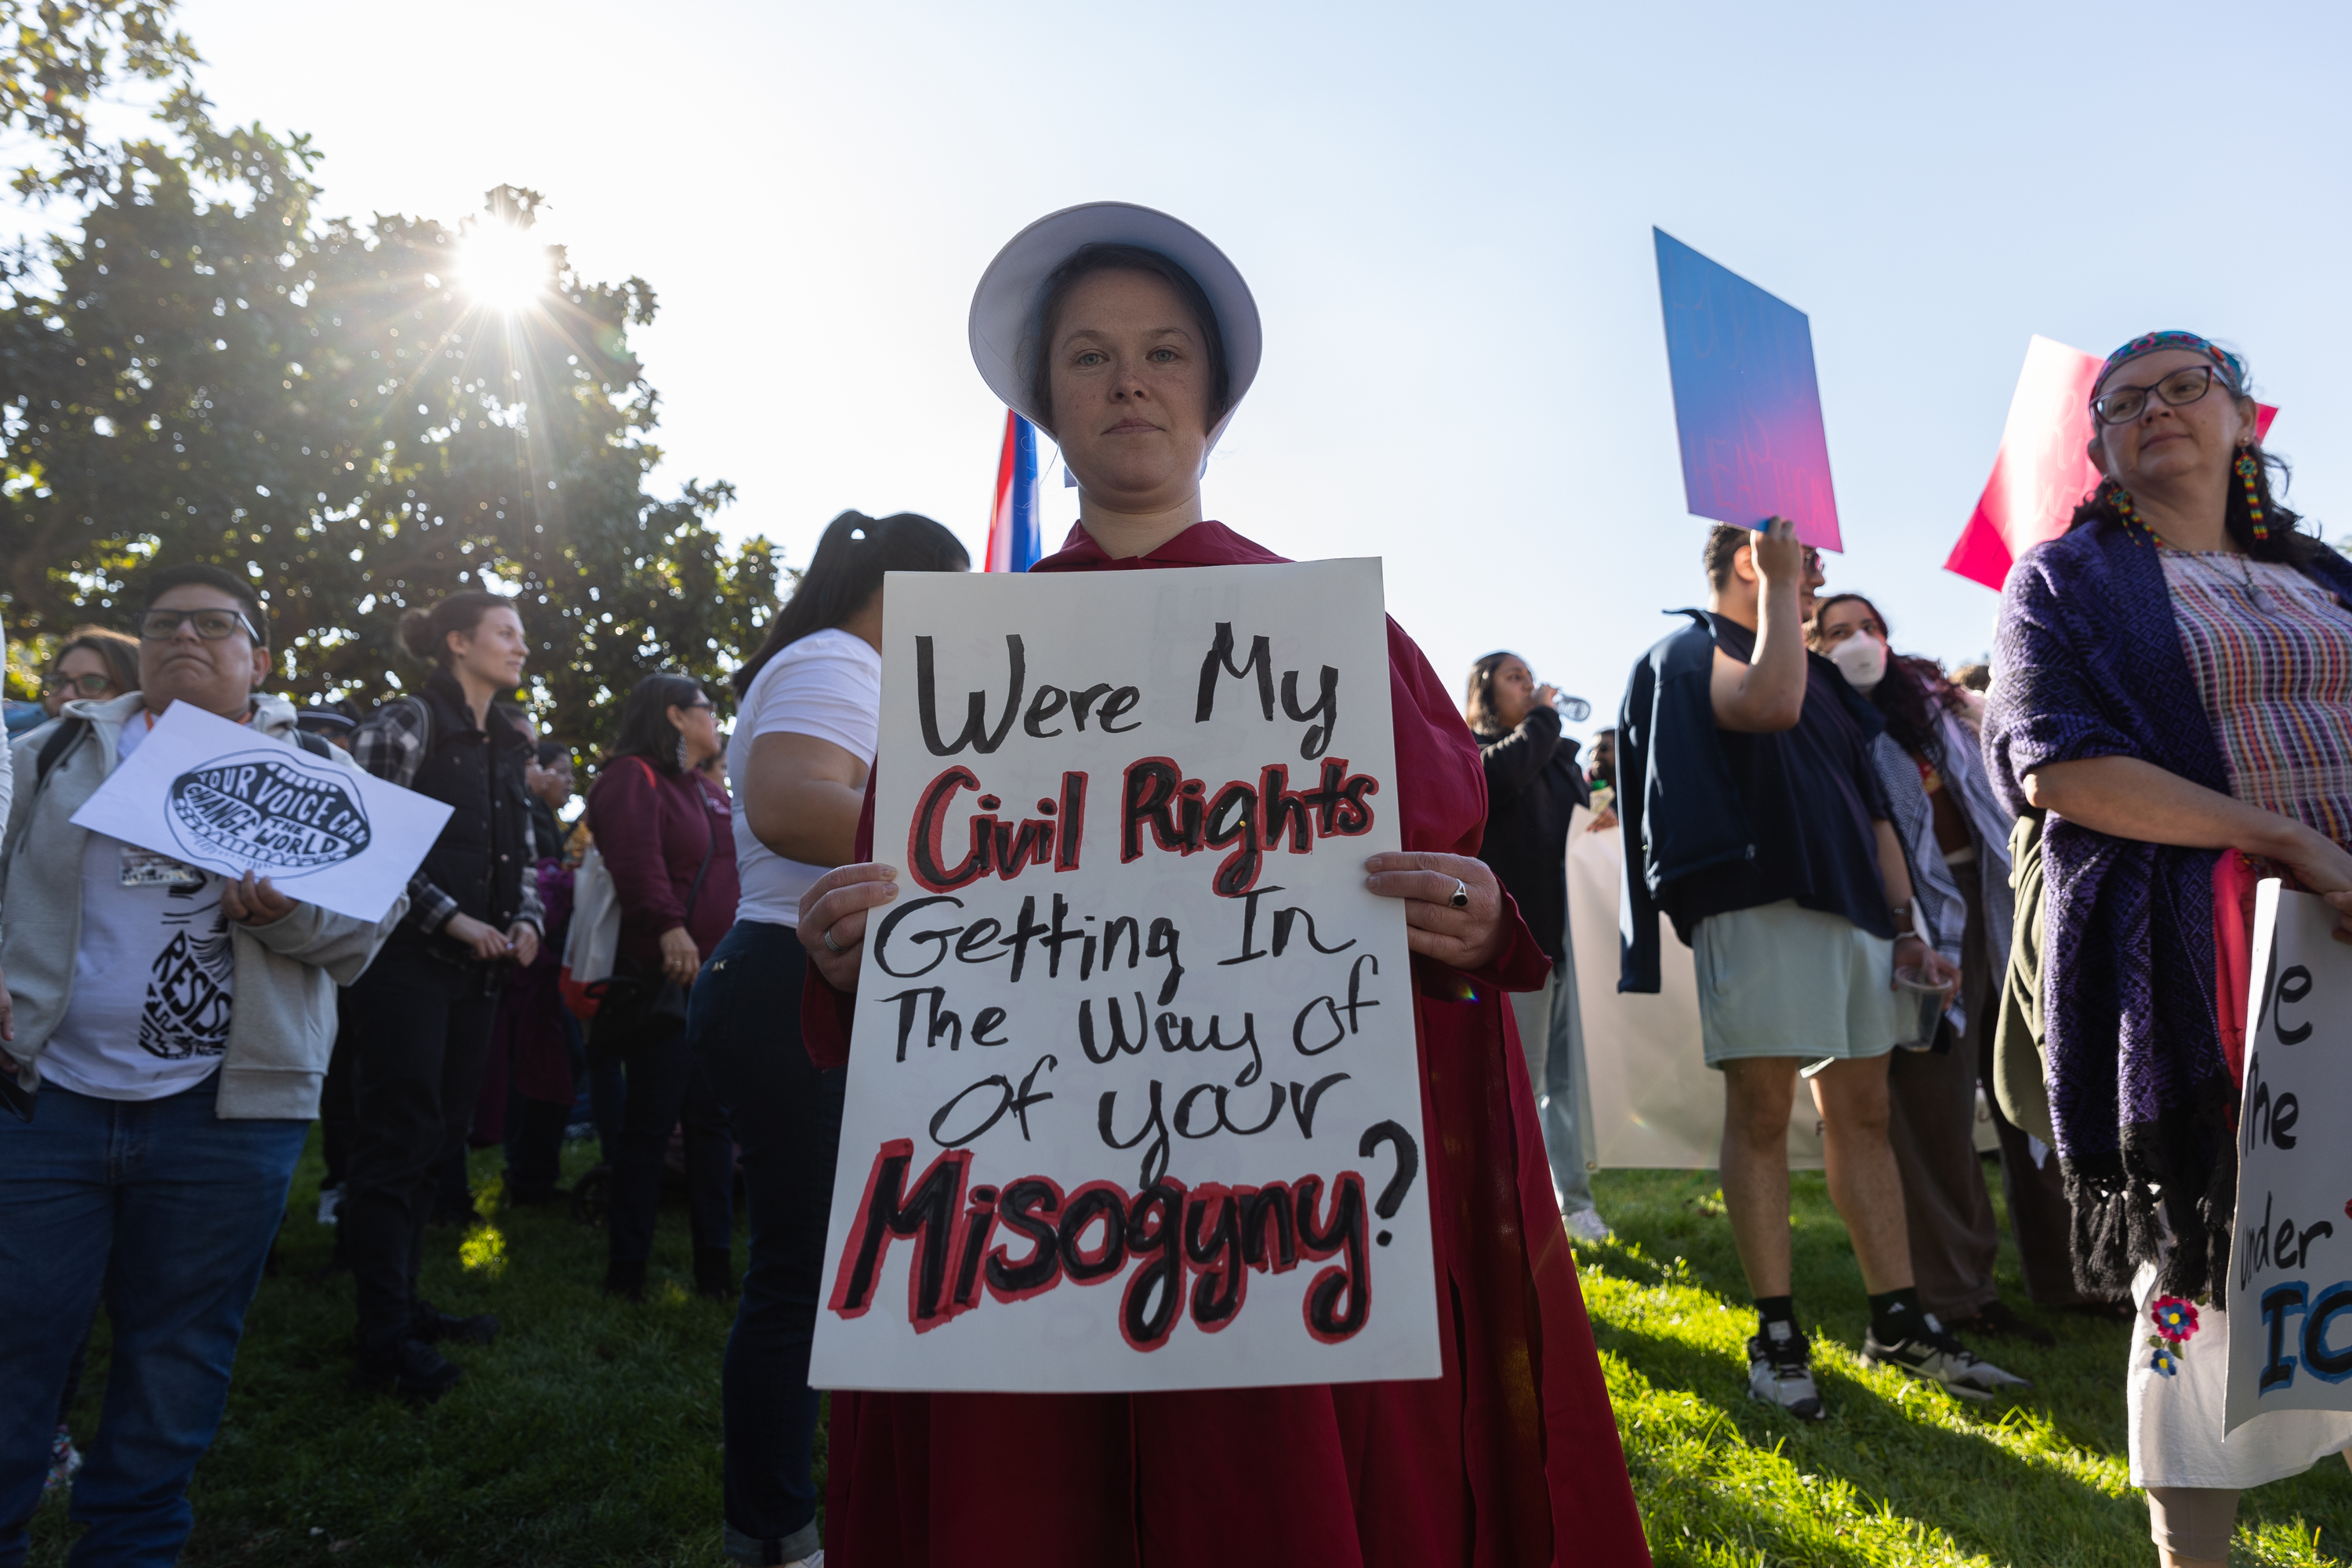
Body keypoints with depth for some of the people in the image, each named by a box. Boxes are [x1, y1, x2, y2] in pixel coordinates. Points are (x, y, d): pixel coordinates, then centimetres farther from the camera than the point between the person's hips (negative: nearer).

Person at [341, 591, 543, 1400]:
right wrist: (450, 918, -16)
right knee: (397, 1137, -4)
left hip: (476, 969, 7)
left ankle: (403, 1300, 24)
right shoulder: (405, 722, -7)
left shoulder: (506, 746, 16)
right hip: (405, 962, -7)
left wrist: (524, 921, 3)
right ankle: (386, 1336, 3)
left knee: (438, 1135, 12)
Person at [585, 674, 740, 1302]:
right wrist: (668, 926, -32)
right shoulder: (633, 778, -5)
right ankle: (626, 1271, 7)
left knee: (713, 1119, 9)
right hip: (662, 977, -8)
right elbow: (636, 859, -21)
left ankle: (716, 1266, 16)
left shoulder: (711, 792, 23)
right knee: (652, 1121, -4)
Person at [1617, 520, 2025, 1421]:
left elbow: (1872, 809, 23)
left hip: (1851, 908, 8)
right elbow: (1768, 703, -21)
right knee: (1760, 1112, -4)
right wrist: (1779, 586, -7)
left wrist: (1905, 929, 15)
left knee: (1862, 1113, 9)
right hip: (1755, 903, -8)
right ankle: (1777, 1337, 3)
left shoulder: (1820, 675, 25)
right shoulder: (1689, 653, 2)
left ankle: (1898, 1325, 16)